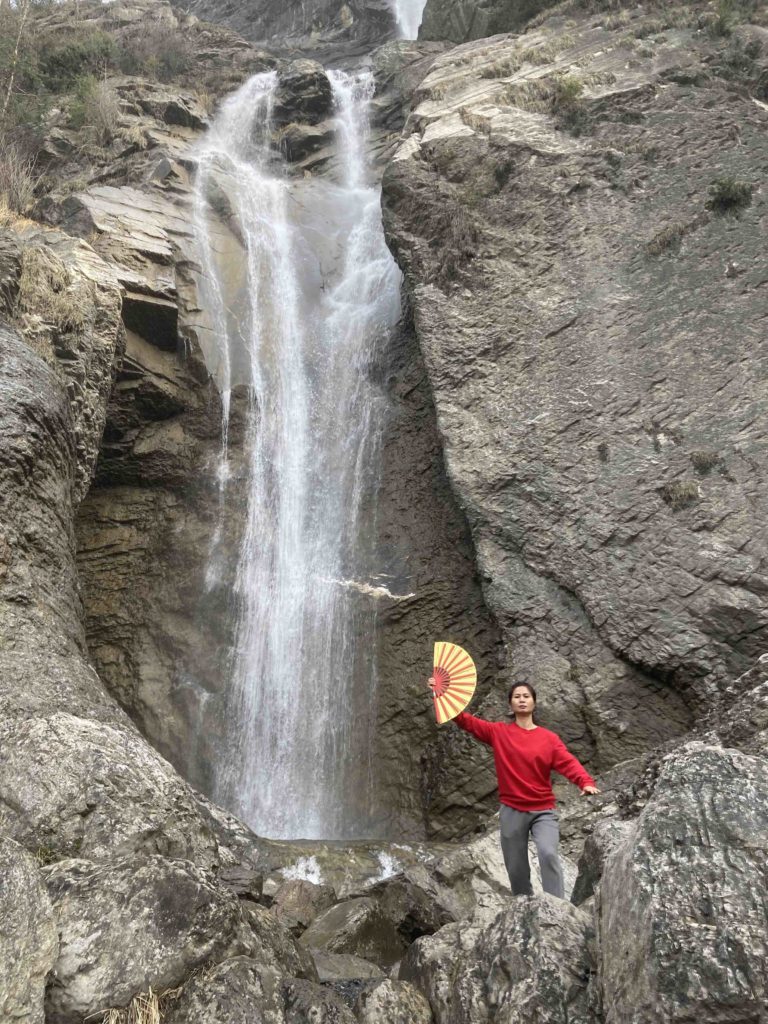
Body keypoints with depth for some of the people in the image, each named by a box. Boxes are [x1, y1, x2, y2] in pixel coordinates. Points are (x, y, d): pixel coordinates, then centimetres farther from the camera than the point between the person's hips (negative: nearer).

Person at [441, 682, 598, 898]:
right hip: (511, 811, 1)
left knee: (548, 854, -23)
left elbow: (568, 763, -12)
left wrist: (586, 783, -34)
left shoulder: (549, 738, 0)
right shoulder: (499, 732, 1)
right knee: (516, 868, 9)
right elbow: (466, 721, -6)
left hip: (543, 811, -1)